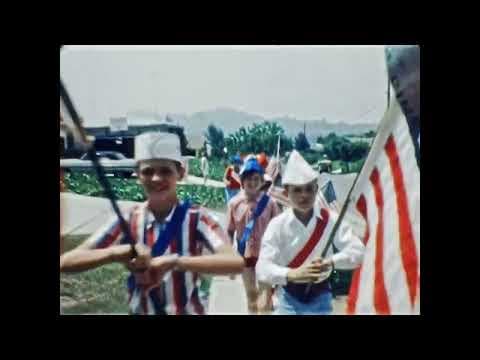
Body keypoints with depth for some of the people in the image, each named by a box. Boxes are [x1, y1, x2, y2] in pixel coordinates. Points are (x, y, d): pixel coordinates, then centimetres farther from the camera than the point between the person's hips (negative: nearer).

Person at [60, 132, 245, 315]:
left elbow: (235, 262, -31)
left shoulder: (196, 218, -17)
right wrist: (116, 252, -31)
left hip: (188, 311, -2)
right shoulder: (128, 221, -11)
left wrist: (174, 261, -40)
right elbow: (66, 262, -15)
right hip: (140, 311, 2)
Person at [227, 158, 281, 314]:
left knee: (264, 301, -2)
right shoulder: (234, 203, -8)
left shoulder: (269, 203, -12)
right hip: (245, 255, 2)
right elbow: (230, 232, 0)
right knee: (251, 296, 20)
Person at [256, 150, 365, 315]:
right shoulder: (277, 224, -15)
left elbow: (358, 251, -15)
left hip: (320, 295, 2)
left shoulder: (330, 219, -10)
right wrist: (292, 274, -42)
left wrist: (331, 262, -35)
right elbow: (262, 268, -23)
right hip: (289, 297, -2)